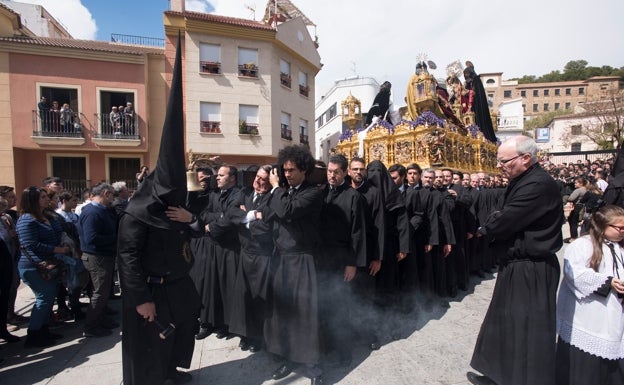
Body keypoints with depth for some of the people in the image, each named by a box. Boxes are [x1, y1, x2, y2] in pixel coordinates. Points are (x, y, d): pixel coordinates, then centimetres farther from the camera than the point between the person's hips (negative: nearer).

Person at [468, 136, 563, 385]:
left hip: (531, 271, -10)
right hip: (516, 266, 10)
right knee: (506, 324, 21)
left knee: (527, 331, 5)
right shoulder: (523, 181, 9)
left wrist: (485, 227, -5)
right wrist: (493, 224, -9)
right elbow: (509, 219, 11)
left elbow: (502, 223, -26)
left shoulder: (539, 184, -23)